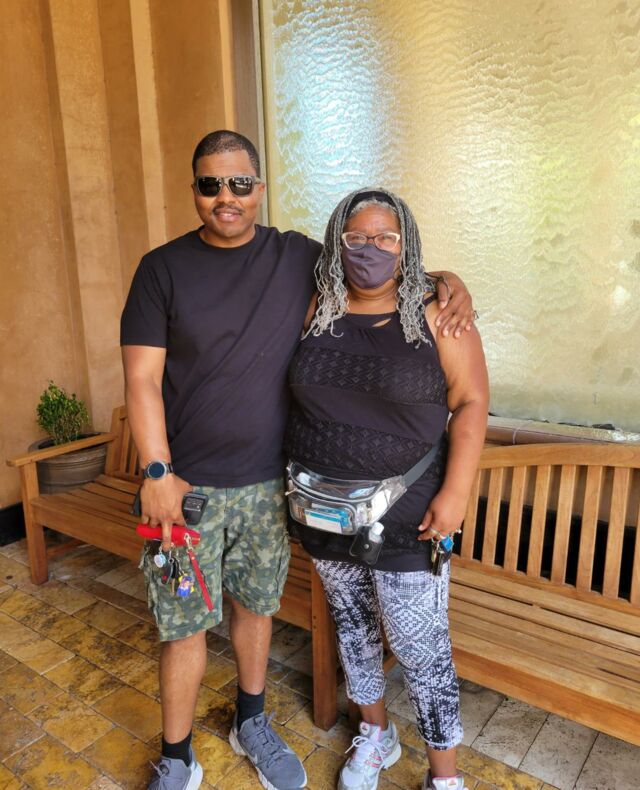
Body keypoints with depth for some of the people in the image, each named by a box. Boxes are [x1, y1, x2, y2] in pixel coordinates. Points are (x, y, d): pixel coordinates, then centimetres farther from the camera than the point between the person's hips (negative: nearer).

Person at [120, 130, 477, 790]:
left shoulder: (299, 257, 2)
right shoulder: (163, 268, -3)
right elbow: (141, 377, -7)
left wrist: (450, 283, -6)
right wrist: (157, 473, -12)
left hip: (269, 482, 2)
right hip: (186, 484, -2)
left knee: (256, 605, 19)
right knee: (183, 625, 8)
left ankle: (251, 723, 44)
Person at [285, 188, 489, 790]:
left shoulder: (434, 315, -8)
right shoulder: (315, 311, 2)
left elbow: (470, 402, -8)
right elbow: (294, 393, 8)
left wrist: (455, 493, -15)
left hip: (405, 517, -4)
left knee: (420, 649, 6)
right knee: (352, 626, 20)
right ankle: (375, 735, 46)